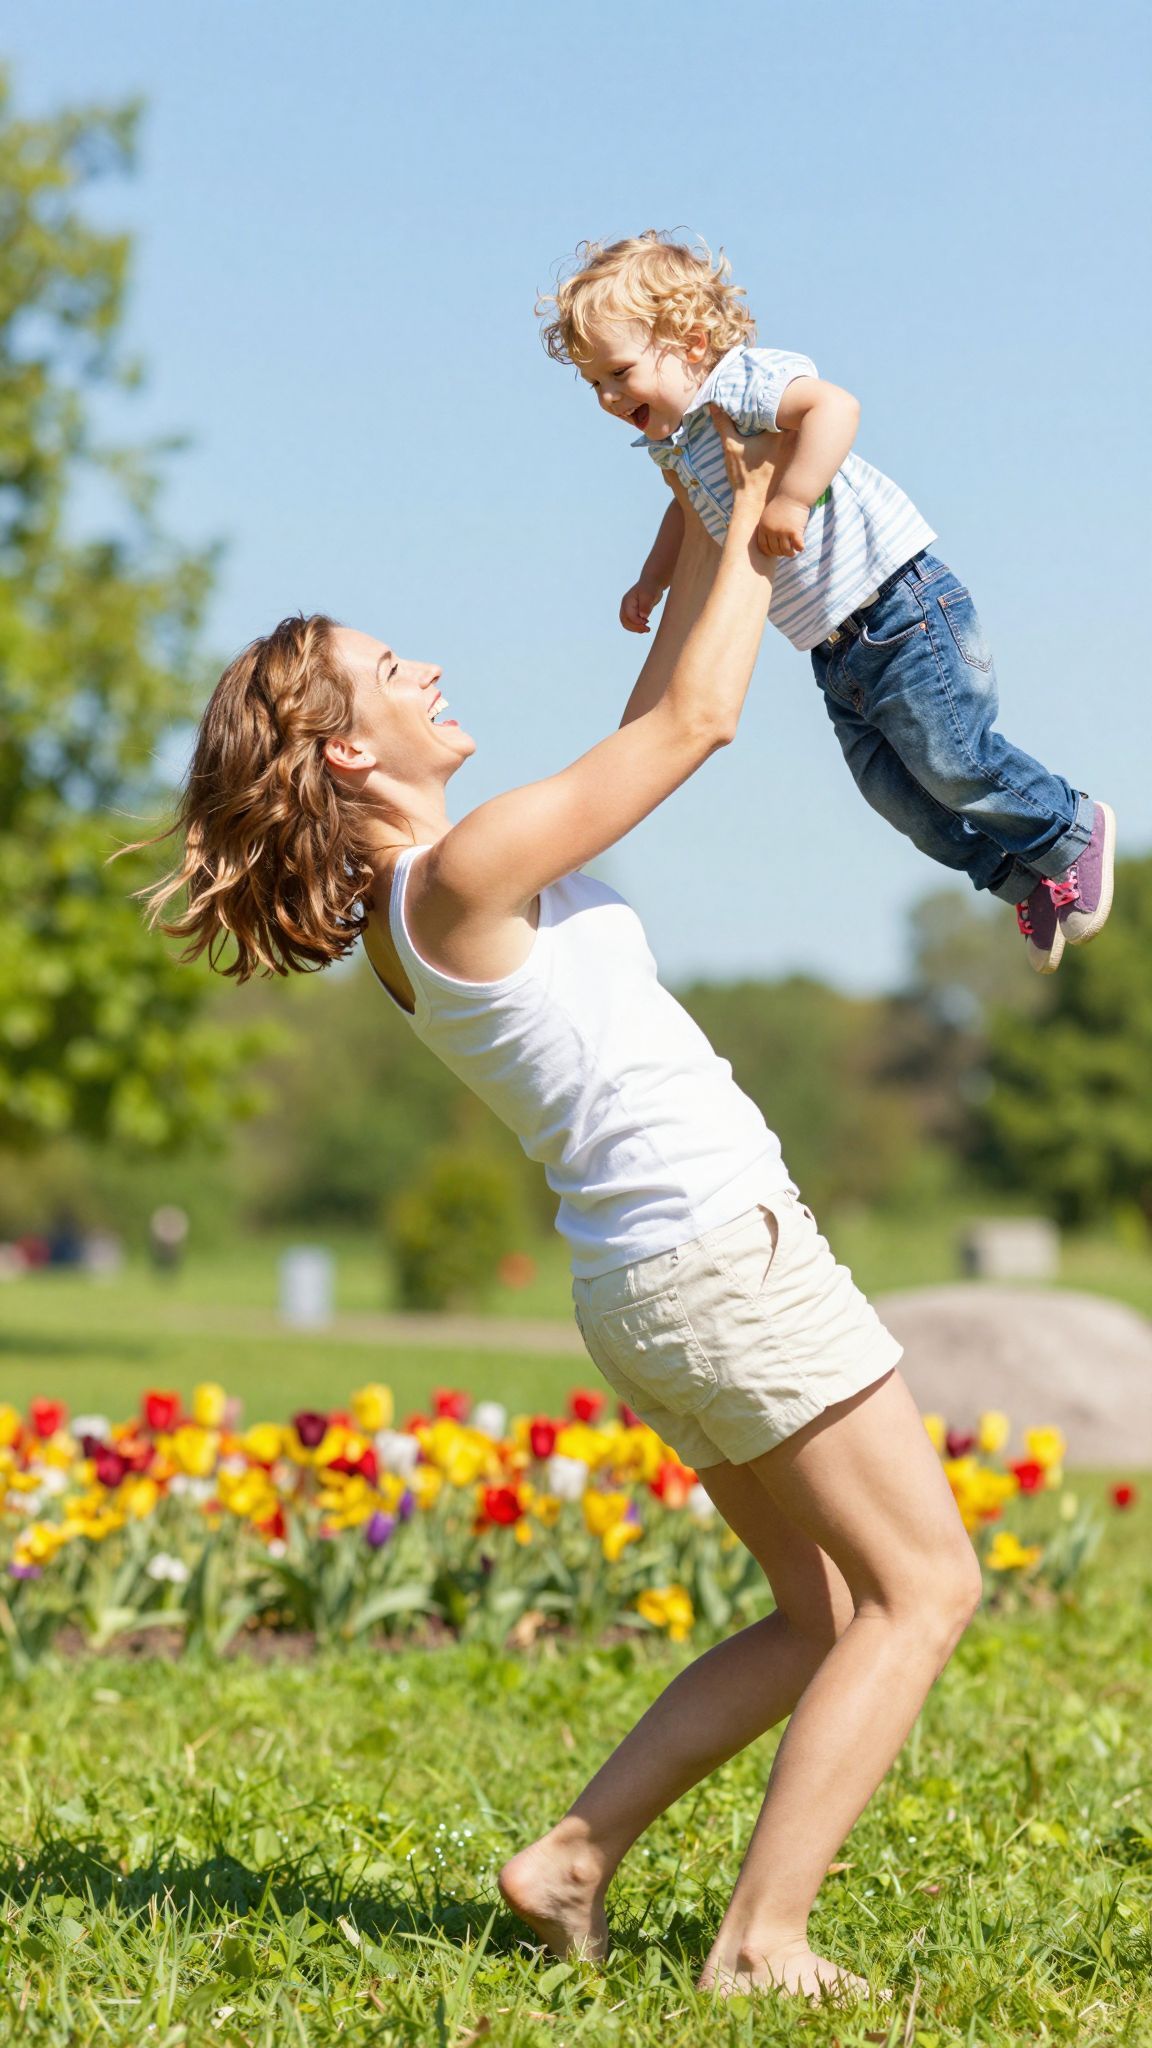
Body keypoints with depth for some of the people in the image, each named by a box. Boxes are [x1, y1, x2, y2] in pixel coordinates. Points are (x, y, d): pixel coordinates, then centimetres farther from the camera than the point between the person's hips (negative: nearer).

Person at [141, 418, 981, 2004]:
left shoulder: (408, 915, 12)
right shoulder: (465, 873, -15)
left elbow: (651, 731, 22)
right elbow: (697, 722, -8)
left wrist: (716, 537, 21)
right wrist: (751, 515, 4)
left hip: (647, 1281, 9)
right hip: (725, 1250, -9)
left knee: (822, 1620, 17)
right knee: (925, 1588, -3)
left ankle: (574, 1858, 12)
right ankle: (761, 1939, -7)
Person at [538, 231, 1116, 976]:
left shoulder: (743, 382, -18)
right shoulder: (673, 444, 11)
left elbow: (834, 406, -37)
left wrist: (791, 500, -40)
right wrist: (653, 580, 28)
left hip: (901, 608, -9)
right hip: (835, 648, 9)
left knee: (950, 760, -7)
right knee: (894, 789, 7)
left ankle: (1074, 828, 18)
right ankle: (1026, 879, 23)